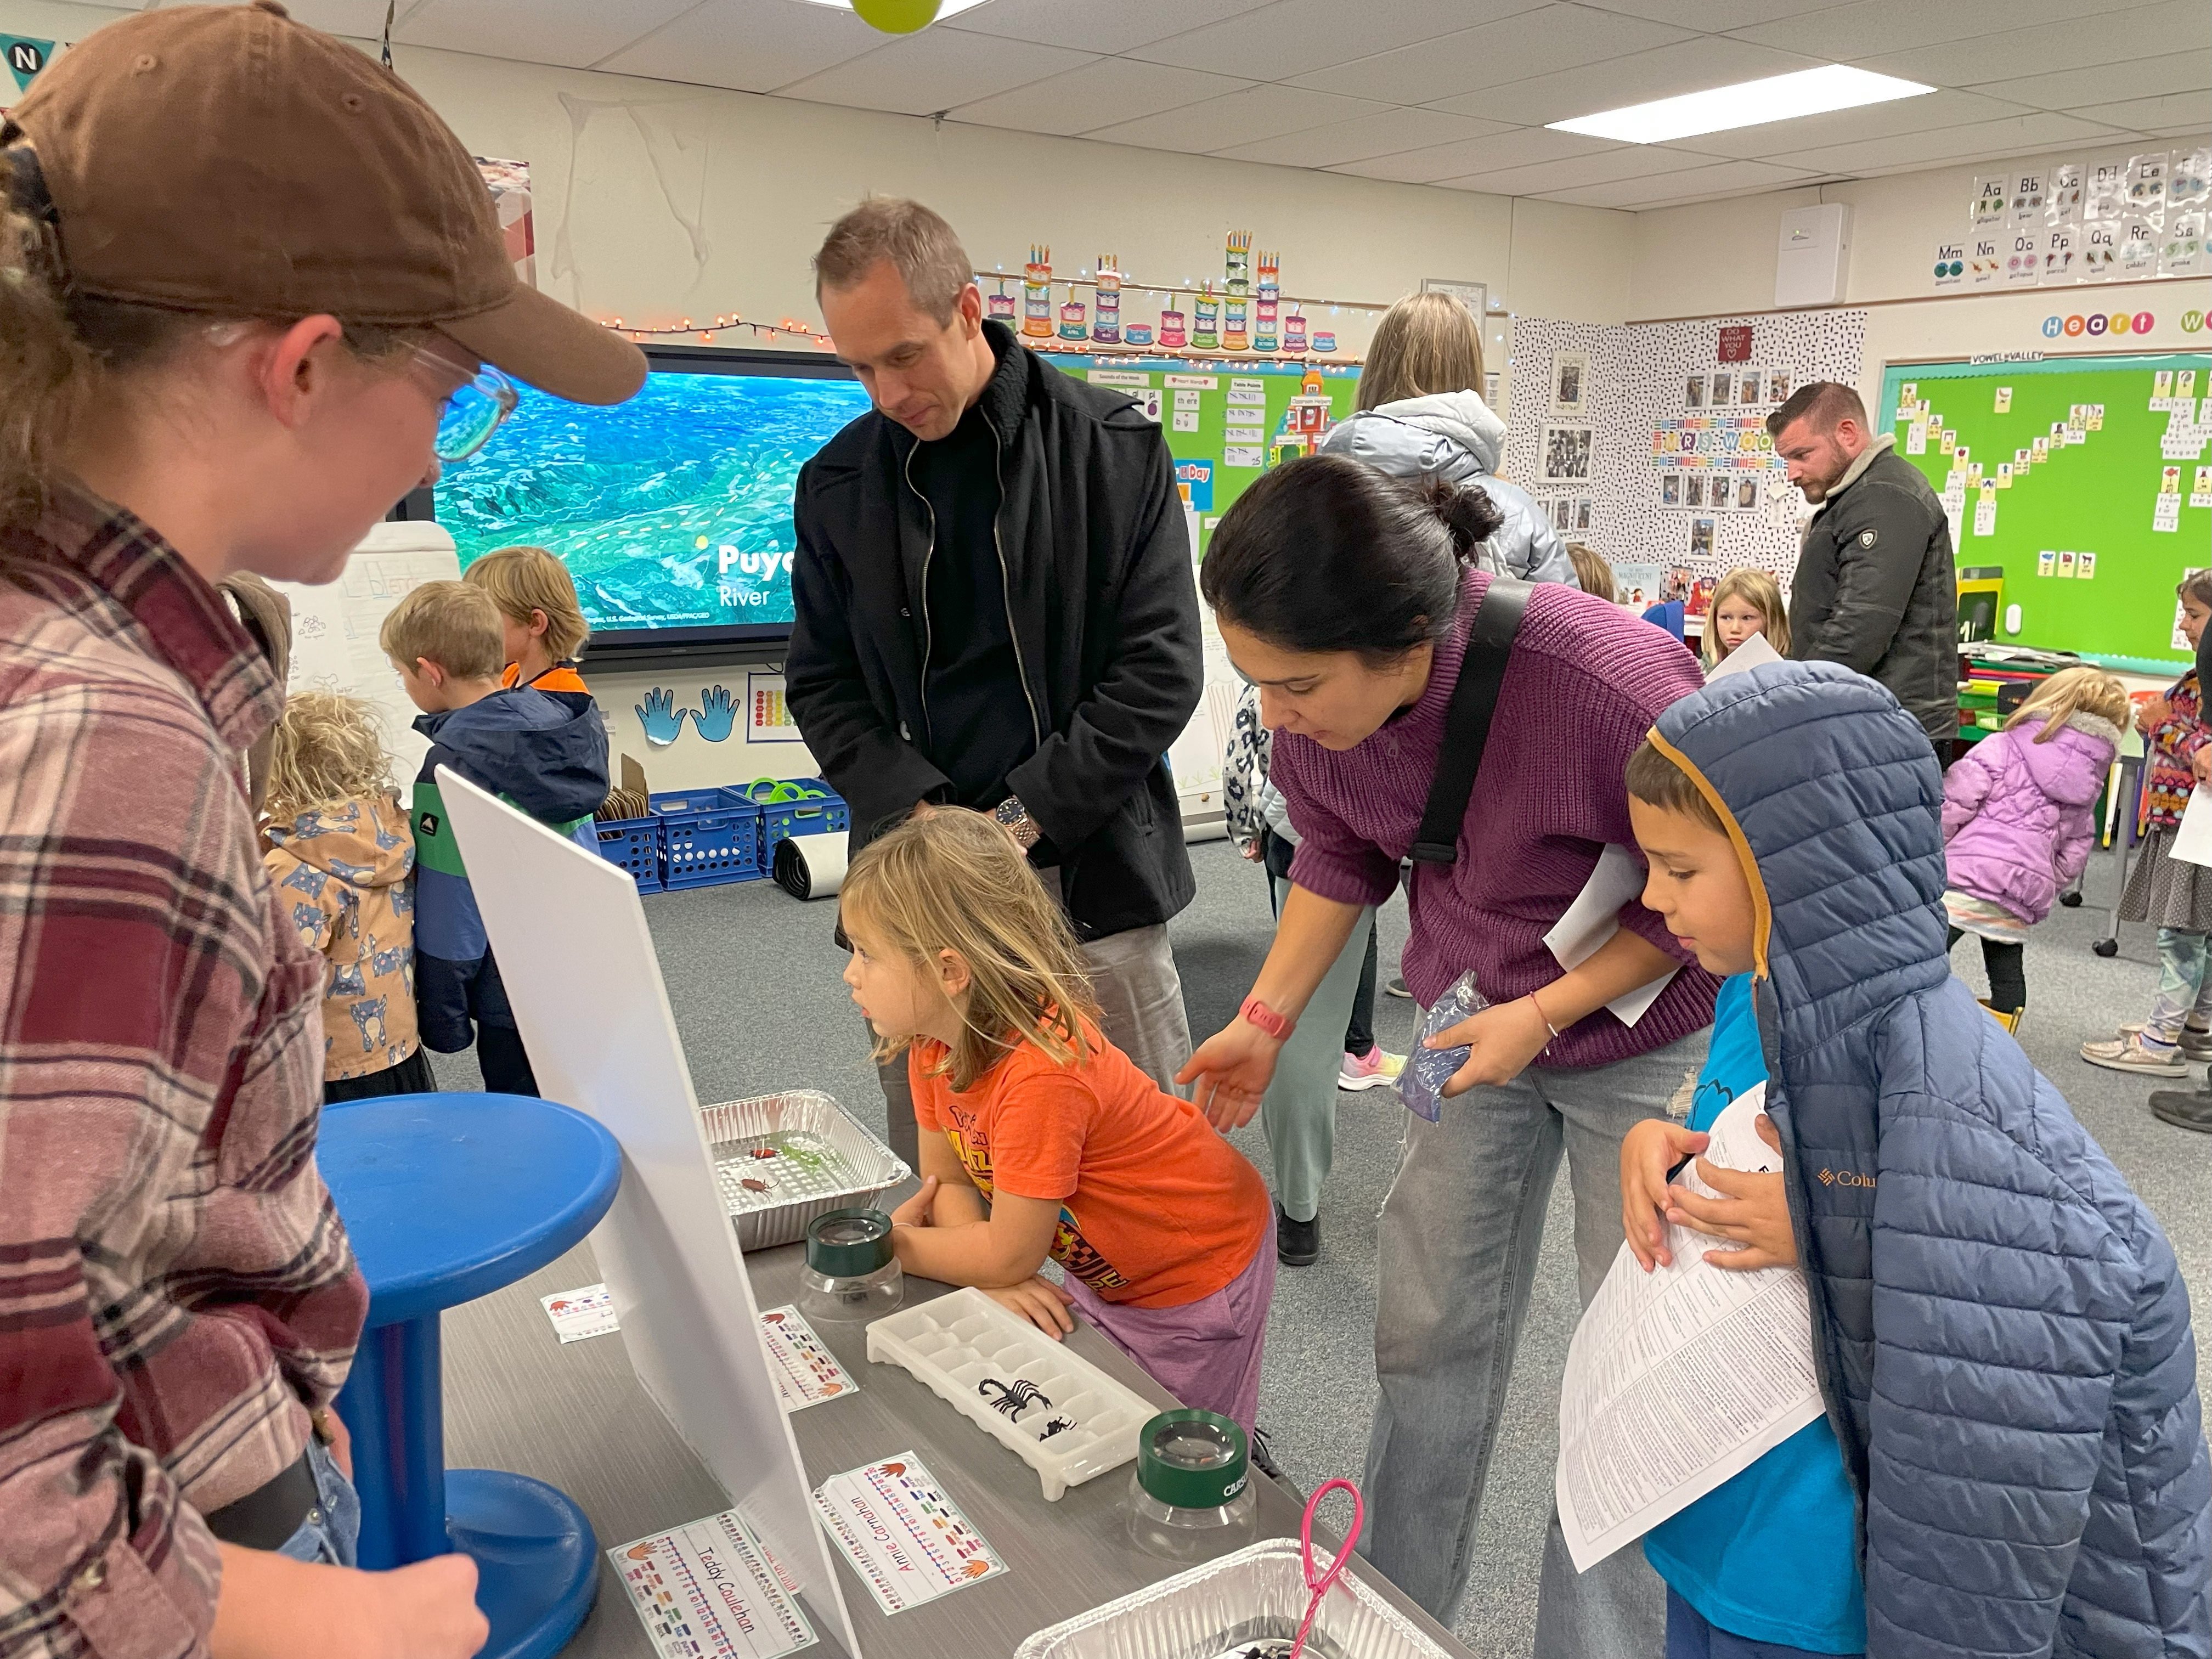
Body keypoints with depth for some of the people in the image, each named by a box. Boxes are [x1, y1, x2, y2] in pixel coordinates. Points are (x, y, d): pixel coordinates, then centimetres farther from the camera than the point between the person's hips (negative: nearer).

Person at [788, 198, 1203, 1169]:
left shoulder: (1112, 448, -2)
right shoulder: (837, 484, 7)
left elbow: (1161, 668, -6)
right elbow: (820, 681, 10)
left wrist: (1025, 817, -12)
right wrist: (919, 815, -7)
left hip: (1092, 869, -2)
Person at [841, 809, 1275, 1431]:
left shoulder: (1041, 1073, -37)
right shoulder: (934, 1040, -11)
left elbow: (1012, 1253, -29)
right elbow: (946, 1179, -6)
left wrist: (892, 1243, -16)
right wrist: (992, 1276, -23)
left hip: (1200, 1275, -7)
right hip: (1104, 1269, 7)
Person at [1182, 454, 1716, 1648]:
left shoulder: (1609, 685, -35)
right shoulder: (1314, 702, -18)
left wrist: (1547, 1013, -23)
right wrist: (1269, 1018, 0)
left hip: (1645, 1028, -4)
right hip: (1480, 1015, 5)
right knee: (1430, 1331, 12)